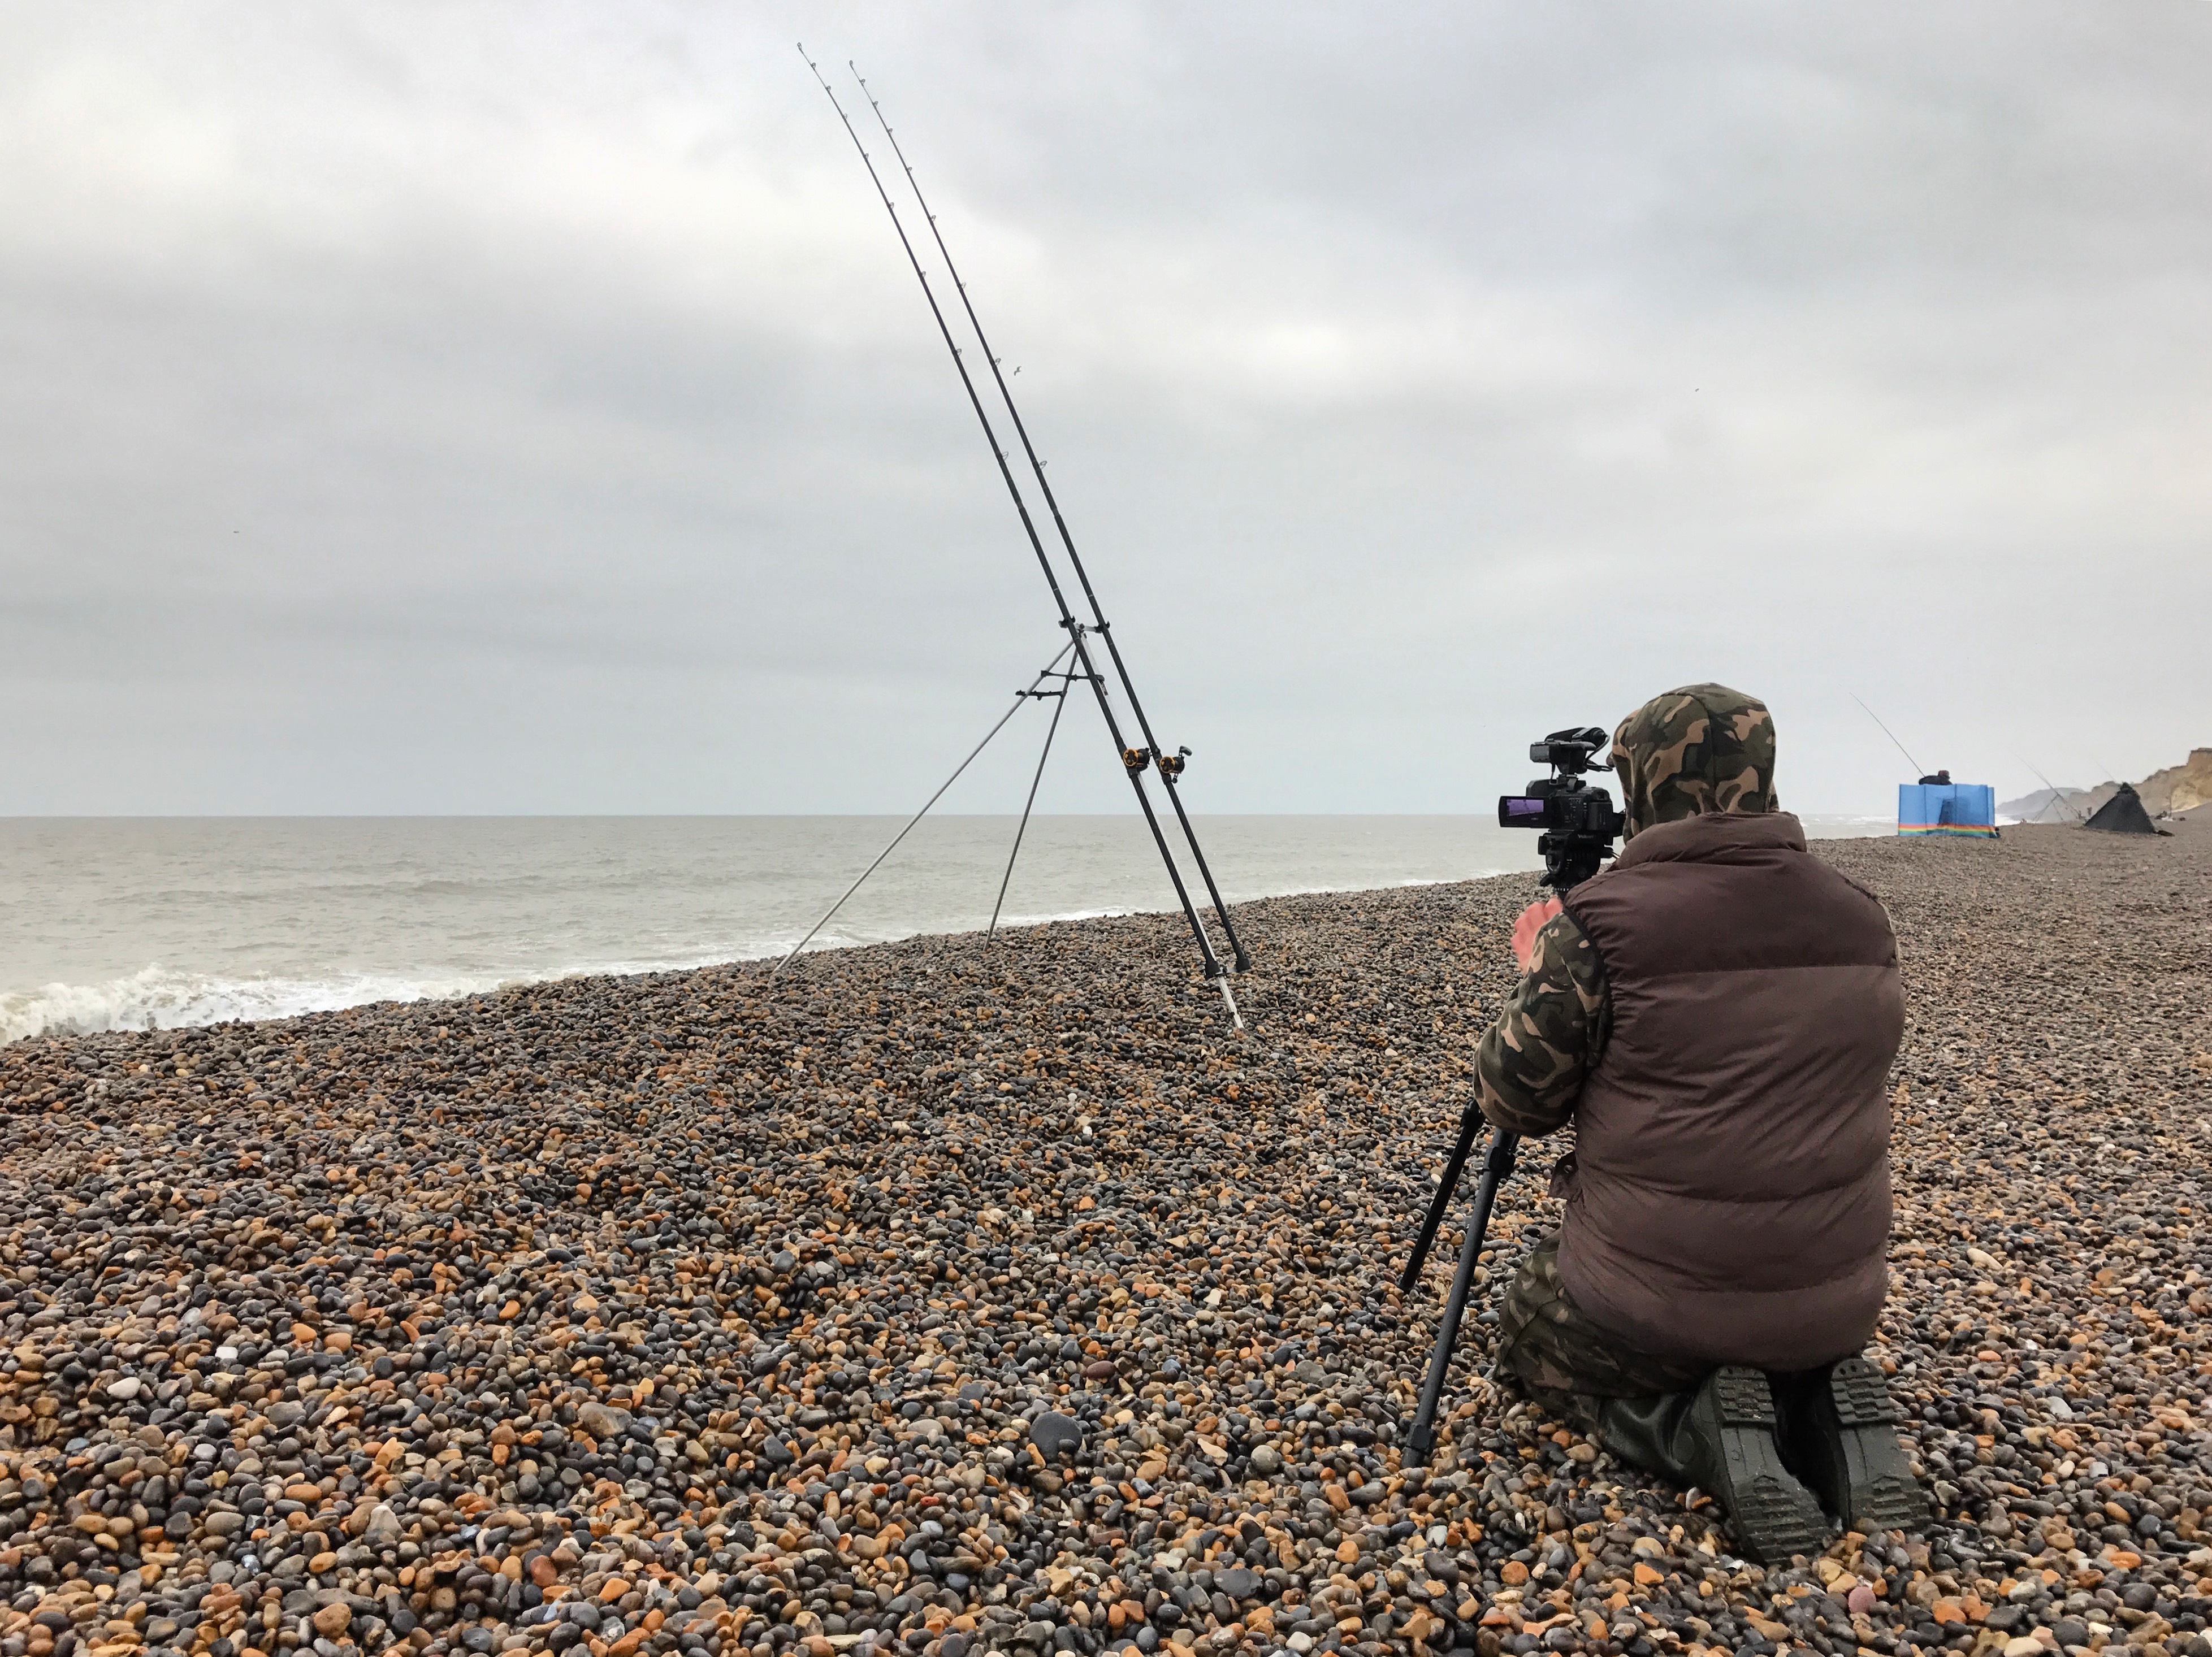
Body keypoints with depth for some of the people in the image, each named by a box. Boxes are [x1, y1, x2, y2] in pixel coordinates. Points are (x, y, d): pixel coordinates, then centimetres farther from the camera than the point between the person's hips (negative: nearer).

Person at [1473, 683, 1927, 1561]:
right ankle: (1828, 1412, 5)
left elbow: (1514, 1100, -7)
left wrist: (1537, 966, 9)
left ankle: (1697, 1430, -2)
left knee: (1530, 1339, 26)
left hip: (1653, 1299, -5)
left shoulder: (1599, 923, -17)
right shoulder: (1862, 918, 1)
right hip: (1837, 1304, 5)